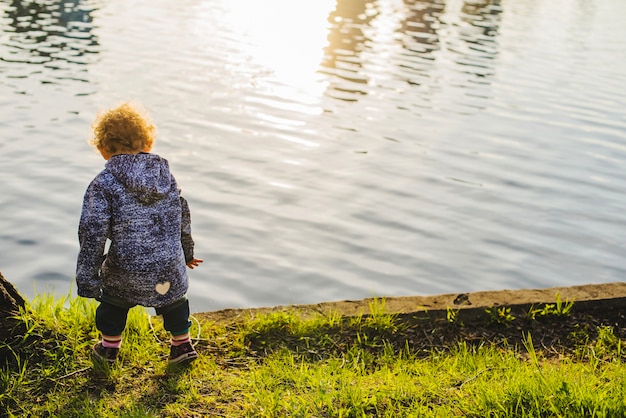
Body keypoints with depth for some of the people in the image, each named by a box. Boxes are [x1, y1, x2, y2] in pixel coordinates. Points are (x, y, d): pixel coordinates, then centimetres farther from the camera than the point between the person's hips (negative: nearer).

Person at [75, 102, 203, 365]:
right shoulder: (167, 176, 3)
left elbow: (92, 235, -15)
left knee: (113, 298, 28)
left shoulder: (103, 185, -12)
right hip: (170, 267, 3)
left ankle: (109, 347, 43)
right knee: (174, 298, 31)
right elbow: (183, 217, 14)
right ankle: (182, 343, 45)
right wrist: (187, 253, 30)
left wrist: (87, 279, -7)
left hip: (126, 273, -3)